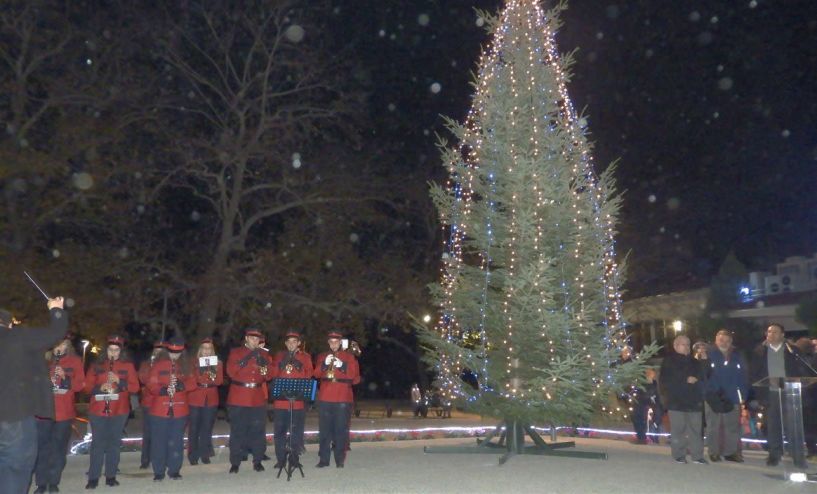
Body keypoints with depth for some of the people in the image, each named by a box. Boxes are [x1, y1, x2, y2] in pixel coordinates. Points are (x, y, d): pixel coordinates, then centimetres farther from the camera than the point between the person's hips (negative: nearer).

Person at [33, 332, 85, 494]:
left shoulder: (75, 361, 4)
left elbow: (80, 385, -1)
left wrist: (65, 377, -17)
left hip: (64, 412, -1)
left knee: (59, 449, 4)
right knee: (42, 447, 1)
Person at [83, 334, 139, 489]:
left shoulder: (128, 366, 5)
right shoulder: (97, 365, 6)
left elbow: (135, 387, -2)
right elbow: (87, 386, 3)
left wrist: (119, 381, -16)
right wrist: (99, 388, -16)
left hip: (119, 411, 0)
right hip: (98, 410, 0)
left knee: (114, 443, 4)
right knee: (97, 443, -1)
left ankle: (111, 476, 12)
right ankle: (93, 478, 5)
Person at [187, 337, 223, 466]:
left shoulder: (218, 363, 8)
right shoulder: (194, 363, 2)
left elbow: (220, 381, -1)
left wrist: (214, 376, -20)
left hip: (211, 400, 2)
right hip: (196, 399, -2)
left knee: (207, 428, 4)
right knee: (194, 428, -1)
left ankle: (205, 454, 13)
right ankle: (193, 456, 7)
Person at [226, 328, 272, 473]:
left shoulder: (263, 354, 12)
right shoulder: (235, 352, 5)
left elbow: (269, 377, 8)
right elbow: (231, 372, -10)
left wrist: (265, 367, -12)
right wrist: (246, 359, -17)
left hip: (258, 398, 2)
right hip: (238, 399, -2)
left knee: (258, 430, 2)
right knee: (238, 430, -1)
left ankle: (257, 461, 11)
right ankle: (235, 462, 7)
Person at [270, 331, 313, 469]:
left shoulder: (305, 357, 11)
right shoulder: (279, 356, 15)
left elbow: (308, 376, 1)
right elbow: (273, 375, 6)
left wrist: (298, 367, -14)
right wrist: (281, 364, -9)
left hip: (298, 399, -1)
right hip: (280, 399, 1)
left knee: (297, 430, -1)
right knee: (280, 430, 0)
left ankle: (295, 458, 9)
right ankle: (280, 459, 7)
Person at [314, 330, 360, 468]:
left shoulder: (349, 357, 9)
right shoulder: (322, 357, 15)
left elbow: (355, 377, 0)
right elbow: (316, 374, 2)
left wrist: (342, 366, -14)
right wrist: (324, 364, -15)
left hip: (343, 399, -2)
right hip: (325, 399, 2)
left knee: (341, 430, -2)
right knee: (324, 430, 1)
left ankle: (340, 459, 5)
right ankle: (324, 459, 7)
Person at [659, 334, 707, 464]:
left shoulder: (693, 362, 16)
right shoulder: (668, 361, 1)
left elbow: (702, 378, 20)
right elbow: (665, 381, -7)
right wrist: (685, 380, -12)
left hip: (693, 401, 4)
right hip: (676, 402, -4)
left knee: (695, 429, 3)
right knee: (678, 430, -4)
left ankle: (697, 455, 9)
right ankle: (679, 456, 5)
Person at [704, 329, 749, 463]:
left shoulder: (736, 357, 4)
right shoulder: (709, 356, -6)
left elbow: (742, 377, 2)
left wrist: (743, 394, -6)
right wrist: (709, 394, -16)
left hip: (732, 398, 3)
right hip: (714, 398, -3)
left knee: (733, 426, 10)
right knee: (713, 426, 6)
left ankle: (731, 452, 20)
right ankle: (714, 452, 14)